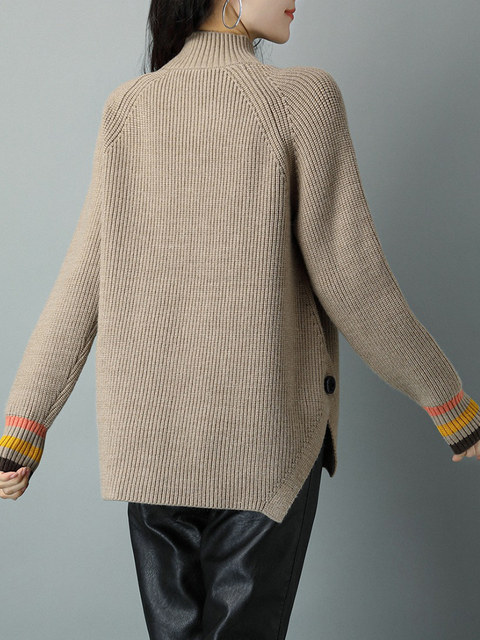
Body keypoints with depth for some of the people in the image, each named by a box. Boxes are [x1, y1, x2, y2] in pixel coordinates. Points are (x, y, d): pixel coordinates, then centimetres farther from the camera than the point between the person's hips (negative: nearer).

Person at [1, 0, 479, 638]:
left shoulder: (127, 109, 2)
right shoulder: (302, 98, -10)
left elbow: (81, 285, 0)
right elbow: (349, 280, -11)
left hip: (152, 429, 4)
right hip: (265, 431, -4)